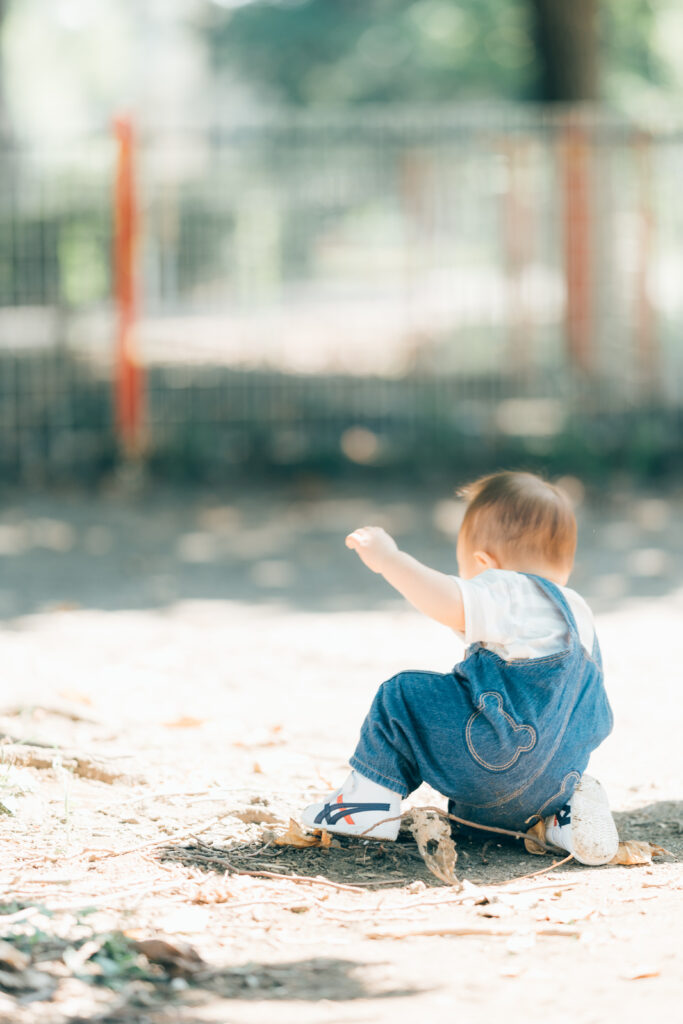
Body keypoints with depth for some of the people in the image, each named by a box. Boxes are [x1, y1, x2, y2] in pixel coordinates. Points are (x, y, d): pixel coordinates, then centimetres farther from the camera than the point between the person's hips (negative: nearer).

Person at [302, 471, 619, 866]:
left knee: (402, 698, -1)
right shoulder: (578, 616, 21)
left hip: (503, 756, -10)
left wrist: (388, 558, -18)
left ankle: (372, 799, 1)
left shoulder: (511, 594, -10)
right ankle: (569, 811, 11)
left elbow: (447, 603, -29)